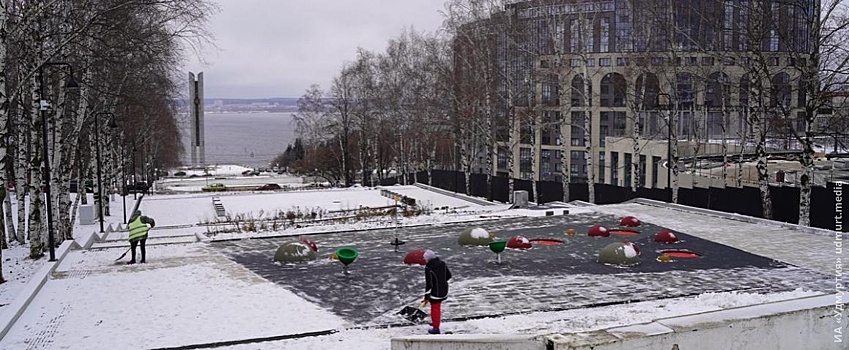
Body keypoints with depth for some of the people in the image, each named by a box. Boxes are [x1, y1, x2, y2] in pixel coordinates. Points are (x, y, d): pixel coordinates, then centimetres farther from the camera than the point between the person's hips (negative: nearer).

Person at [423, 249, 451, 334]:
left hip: (435, 292, -7)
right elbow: (449, 275, 10)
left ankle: (436, 328, 17)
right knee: (437, 307, 26)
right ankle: (436, 322, 43)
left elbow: (428, 284, -22)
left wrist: (426, 297, -14)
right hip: (444, 290, 7)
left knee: (435, 309, 7)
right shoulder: (442, 263, -2)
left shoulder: (428, 268, -23)